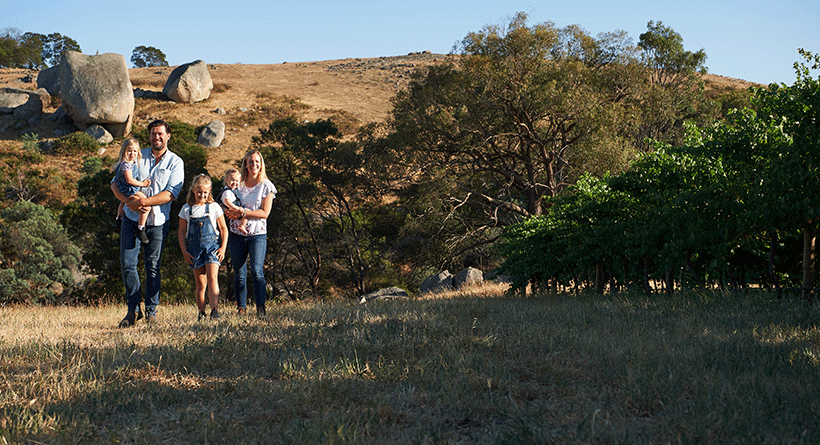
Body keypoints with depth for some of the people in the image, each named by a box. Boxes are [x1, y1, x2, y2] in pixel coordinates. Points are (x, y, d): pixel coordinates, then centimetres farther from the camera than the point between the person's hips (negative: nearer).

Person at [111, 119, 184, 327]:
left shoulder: (175, 162, 1)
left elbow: (170, 194, -11)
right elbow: (115, 183, 4)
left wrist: (143, 202, -21)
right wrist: (129, 201, -15)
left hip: (157, 221, -2)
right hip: (132, 218, 2)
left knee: (153, 266, 1)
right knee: (127, 263, -5)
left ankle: (151, 311, 11)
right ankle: (133, 309, 5)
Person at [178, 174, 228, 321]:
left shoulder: (214, 207, 4)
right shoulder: (186, 209, 8)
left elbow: (223, 229, 8)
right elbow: (182, 232, 11)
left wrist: (223, 247, -2)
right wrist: (184, 251, 2)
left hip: (212, 245, -2)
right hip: (195, 248, 2)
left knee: (212, 278, -17)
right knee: (200, 284, 3)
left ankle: (215, 310, -23)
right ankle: (201, 313, 9)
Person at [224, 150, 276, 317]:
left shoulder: (266, 186, 1)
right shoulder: (238, 184, 9)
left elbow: (264, 213, -7)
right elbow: (227, 208, 11)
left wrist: (243, 212, -18)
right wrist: (232, 212, -12)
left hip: (258, 235, -3)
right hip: (237, 235, 3)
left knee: (256, 271, -17)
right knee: (239, 274, 3)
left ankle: (261, 307, -15)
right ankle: (241, 308, 11)